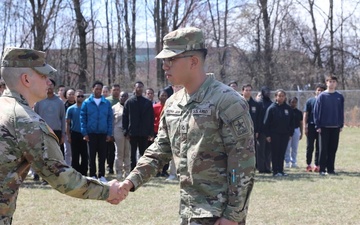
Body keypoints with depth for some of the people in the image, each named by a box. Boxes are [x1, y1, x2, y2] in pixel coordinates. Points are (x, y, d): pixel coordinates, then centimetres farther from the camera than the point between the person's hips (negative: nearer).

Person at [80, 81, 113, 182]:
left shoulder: (107, 103, 3)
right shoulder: (86, 103, 0)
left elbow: (110, 119, 5)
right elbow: (82, 118, -1)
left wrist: (109, 133, -1)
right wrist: (84, 133, -7)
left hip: (103, 133, 1)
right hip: (91, 133, -1)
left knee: (102, 155, 5)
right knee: (92, 155, 3)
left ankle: (101, 175, 12)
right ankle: (92, 175, 10)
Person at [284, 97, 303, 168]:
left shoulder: (299, 112, 7)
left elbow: (301, 123, 12)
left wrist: (301, 133, 10)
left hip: (296, 130, 3)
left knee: (295, 148, 8)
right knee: (287, 147, 0)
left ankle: (294, 162, 15)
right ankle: (287, 162, 7)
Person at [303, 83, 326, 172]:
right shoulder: (310, 101, 3)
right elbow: (306, 114, 2)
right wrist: (305, 127, -5)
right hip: (311, 126, -1)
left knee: (319, 147, 4)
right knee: (310, 147, 3)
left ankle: (317, 165, 9)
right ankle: (308, 164, 11)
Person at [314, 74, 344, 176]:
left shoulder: (340, 97, 7)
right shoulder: (322, 96, -3)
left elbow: (341, 112, 11)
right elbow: (316, 111, -4)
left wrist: (341, 125, 6)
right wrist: (317, 126, -8)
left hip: (335, 127, 3)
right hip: (324, 127, -3)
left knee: (333, 149, 7)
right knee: (323, 149, 0)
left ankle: (331, 168, 14)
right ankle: (322, 169, 4)